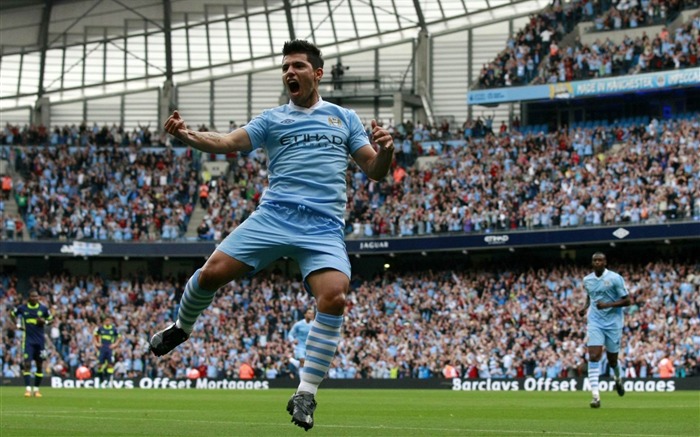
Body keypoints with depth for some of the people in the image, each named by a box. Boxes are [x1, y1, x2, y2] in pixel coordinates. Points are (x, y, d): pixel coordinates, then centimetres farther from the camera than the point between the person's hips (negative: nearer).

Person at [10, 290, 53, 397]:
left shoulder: (43, 308, -1)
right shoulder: (22, 308, -2)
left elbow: (50, 319, 12)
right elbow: (12, 315, 16)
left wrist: (45, 321, -10)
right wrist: (18, 325, 3)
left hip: (40, 340, 2)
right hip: (28, 339, -2)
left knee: (40, 365, 5)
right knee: (27, 364, -11)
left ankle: (36, 389, 16)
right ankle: (28, 389, -11)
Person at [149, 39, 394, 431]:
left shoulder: (344, 118, 16)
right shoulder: (273, 119, 15)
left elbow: (374, 171, 13)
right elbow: (227, 142, 1)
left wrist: (385, 151, -11)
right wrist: (188, 136, -19)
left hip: (324, 226, -1)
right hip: (274, 217, 1)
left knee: (334, 296, -25)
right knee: (214, 271, -13)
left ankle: (306, 394, -15)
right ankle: (182, 327, 21)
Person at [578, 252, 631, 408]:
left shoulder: (615, 278, -9)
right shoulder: (587, 280, 5)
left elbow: (627, 300, -8)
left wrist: (608, 305, -21)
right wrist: (585, 307, 3)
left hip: (613, 323, -2)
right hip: (595, 323, 2)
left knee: (612, 360, 9)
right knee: (593, 357, -14)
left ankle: (618, 378, 46)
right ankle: (595, 396, -17)